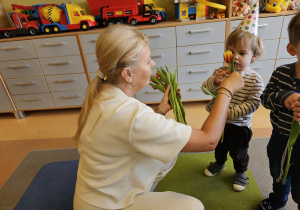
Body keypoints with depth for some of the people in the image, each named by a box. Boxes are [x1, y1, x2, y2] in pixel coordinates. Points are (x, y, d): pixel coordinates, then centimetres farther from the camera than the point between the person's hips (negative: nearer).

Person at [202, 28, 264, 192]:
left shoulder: (255, 80, -17)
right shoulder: (222, 71, -9)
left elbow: (253, 104, -22)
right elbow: (205, 89, -12)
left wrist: (229, 113, -30)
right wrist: (214, 81, -34)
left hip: (239, 125, -3)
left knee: (238, 153, 19)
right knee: (219, 146, 27)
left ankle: (240, 172, 48)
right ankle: (219, 163, 57)